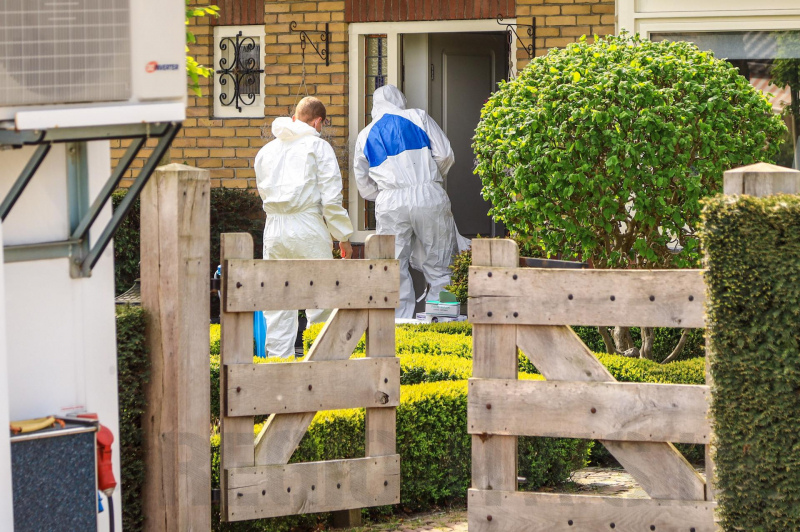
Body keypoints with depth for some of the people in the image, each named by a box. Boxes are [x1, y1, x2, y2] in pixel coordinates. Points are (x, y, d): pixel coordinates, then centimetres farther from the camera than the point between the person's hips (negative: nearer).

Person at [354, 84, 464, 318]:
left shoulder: (365, 136, 16)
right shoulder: (419, 117, 9)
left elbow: (364, 186, 19)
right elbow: (445, 155, 2)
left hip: (389, 205, 1)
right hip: (429, 197, -1)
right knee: (438, 267, 5)